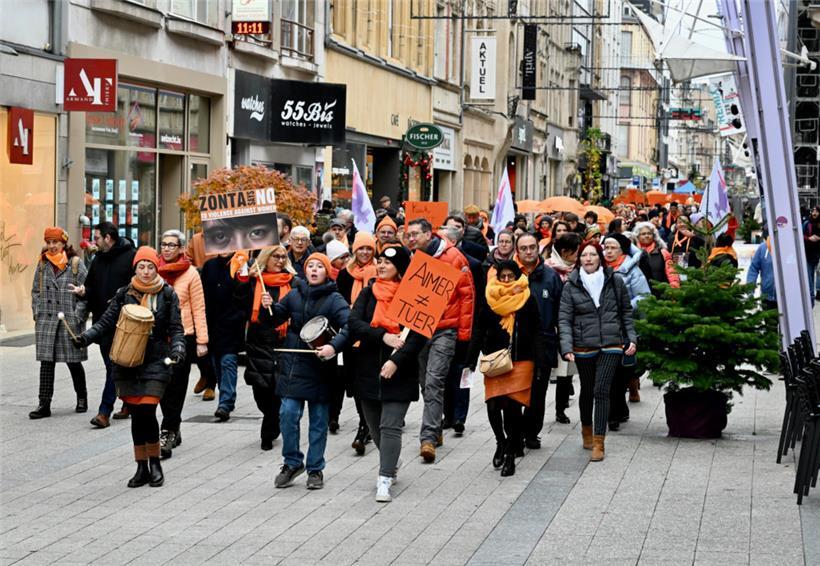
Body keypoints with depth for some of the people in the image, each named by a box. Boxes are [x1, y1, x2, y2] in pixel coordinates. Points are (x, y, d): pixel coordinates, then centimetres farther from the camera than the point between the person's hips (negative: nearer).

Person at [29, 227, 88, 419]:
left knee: (73, 362, 6)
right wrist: (37, 313, 4)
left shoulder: (76, 264, -3)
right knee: (46, 361, -1)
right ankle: (44, 404, 0)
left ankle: (82, 399, 25)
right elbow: (35, 291, 15)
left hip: (69, 321, -3)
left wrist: (77, 317, -11)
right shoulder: (42, 264, 10)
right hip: (46, 320, 3)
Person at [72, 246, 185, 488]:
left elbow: (176, 328, 3)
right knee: (136, 415, 3)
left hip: (155, 362, -2)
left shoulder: (167, 294, 2)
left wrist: (177, 348, -16)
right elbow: (105, 323, 3)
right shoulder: (124, 294, 6)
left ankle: (154, 464, 7)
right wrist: (85, 337, -13)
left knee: (147, 412, -12)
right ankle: (142, 468, 14)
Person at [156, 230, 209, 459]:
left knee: (175, 387, -3)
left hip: (183, 337, -3)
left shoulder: (190, 273, -2)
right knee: (162, 386, 8)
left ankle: (167, 434, -3)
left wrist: (201, 341, -6)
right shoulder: (154, 271, 6)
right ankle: (174, 430, 22)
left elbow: (198, 309, -2)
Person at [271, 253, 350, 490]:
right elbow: (276, 318, 17)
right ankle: (292, 463, 13)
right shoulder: (294, 295, 6)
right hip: (292, 364, 3)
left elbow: (349, 325, -17)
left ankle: (315, 469, 18)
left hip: (320, 367, -2)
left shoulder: (334, 299, -6)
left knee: (318, 419, 6)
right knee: (288, 414, -5)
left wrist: (334, 346, -31)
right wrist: (269, 308, -4)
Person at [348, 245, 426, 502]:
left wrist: (397, 360, -19)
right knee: (375, 426, 14)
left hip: (399, 372, -5)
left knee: (390, 427, -11)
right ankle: (390, 466, 36)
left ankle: (385, 479, -13)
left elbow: (419, 334, -10)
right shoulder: (368, 293, 7)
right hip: (368, 368, 5)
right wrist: (383, 336, -18)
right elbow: (353, 323, -5)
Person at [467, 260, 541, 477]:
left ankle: (510, 454, 5)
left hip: (521, 361, -2)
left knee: (512, 406, -9)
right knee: (493, 405, -6)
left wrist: (539, 362, 1)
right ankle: (501, 441, 23)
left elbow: (536, 331, 5)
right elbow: (480, 331, 7)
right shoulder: (490, 299, 5)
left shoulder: (527, 299, 2)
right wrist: (471, 361, 3)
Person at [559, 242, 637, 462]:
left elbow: (626, 312, 10)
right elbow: (564, 319, -3)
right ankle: (587, 430, 39)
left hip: (611, 345, -1)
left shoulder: (615, 281, 2)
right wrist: (566, 347, -14)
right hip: (583, 347, 1)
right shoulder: (571, 286, 0)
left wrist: (632, 338, 1)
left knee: (601, 391, -10)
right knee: (587, 391, 15)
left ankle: (598, 442, -9)